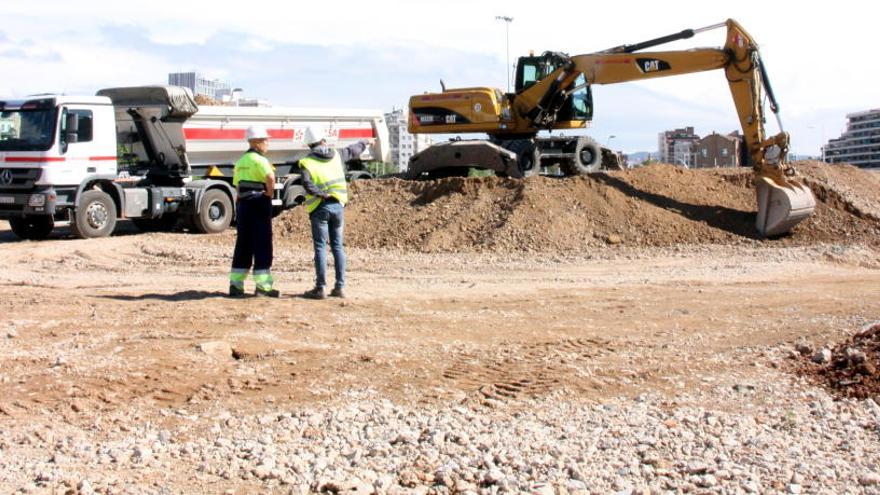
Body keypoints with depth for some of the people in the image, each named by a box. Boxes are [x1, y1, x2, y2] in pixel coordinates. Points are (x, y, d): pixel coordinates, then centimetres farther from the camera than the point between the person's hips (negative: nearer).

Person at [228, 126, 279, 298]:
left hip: (242, 203, 8)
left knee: (243, 246, 11)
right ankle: (263, 286, -1)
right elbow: (270, 177, -30)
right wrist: (270, 193, -14)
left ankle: (235, 285, 11)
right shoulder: (259, 159, -10)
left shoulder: (241, 161, 18)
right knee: (262, 245, -2)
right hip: (258, 203, -8)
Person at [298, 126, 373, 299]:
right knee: (337, 246, 9)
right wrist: (365, 143, 45)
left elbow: (307, 184, -22)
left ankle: (320, 288, -3)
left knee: (320, 247, -1)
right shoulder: (336, 155, 9)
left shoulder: (307, 162, -5)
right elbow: (353, 151, 28)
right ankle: (339, 287, 9)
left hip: (320, 208, -4)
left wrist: (322, 194, -16)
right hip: (337, 206, 4)